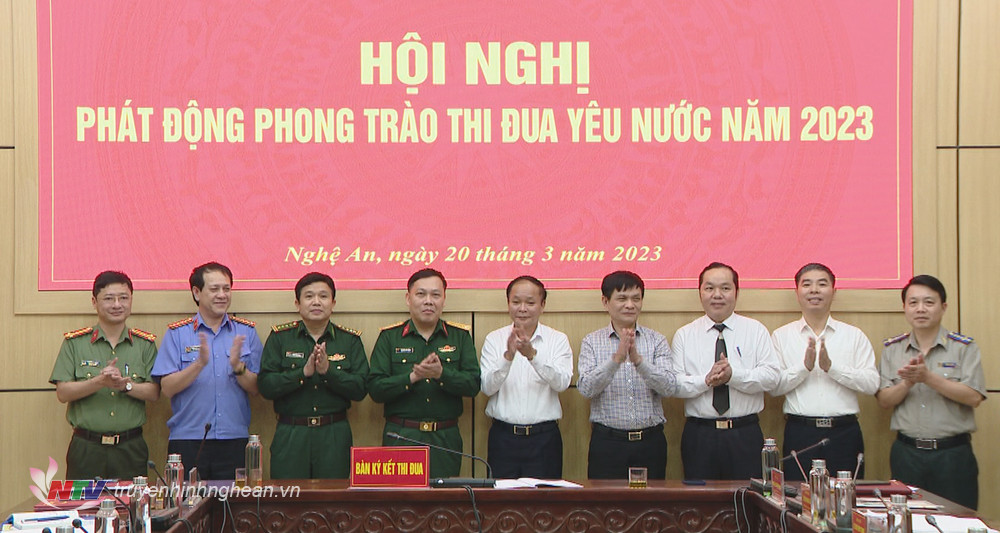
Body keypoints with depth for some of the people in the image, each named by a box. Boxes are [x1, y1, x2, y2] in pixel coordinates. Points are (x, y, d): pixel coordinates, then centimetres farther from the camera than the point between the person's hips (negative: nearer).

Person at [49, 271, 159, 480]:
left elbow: (154, 393, 3)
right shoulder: (75, 342, 5)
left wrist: (126, 385, -15)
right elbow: (62, 393, -3)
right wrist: (100, 381, -17)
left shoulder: (145, 343, 9)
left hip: (131, 447, 1)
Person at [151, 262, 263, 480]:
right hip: (187, 440, -1)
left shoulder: (246, 331, 9)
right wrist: (200, 363, -17)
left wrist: (238, 367, -14)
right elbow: (167, 388, -4)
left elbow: (256, 388, 5)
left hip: (234, 440, 1)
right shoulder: (177, 333, 5)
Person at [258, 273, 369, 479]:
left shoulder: (350, 340, 8)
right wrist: (303, 372, -16)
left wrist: (328, 371, -15)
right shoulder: (279, 337, 6)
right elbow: (265, 386, -5)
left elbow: (360, 390, -1)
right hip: (290, 436, -1)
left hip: (335, 436, 1)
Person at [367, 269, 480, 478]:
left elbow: (473, 385, -1)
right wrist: (412, 377, -16)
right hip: (401, 437, -1)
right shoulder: (389, 337, 6)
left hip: (445, 438, 1)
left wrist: (442, 374, -17)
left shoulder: (460, 336, 10)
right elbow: (375, 389, -3)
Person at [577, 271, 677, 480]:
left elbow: (669, 388, -7)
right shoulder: (592, 342, 5)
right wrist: (616, 359, -23)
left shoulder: (657, 341, 6)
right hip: (607, 441, -1)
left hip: (650, 441, 1)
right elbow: (586, 388, -9)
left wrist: (638, 360, -22)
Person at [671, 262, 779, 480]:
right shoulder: (684, 335, 9)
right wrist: (706, 381, -16)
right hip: (699, 435, 0)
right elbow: (674, 384, 0)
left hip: (745, 435, 0)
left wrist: (734, 375, -18)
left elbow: (771, 376, -4)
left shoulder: (756, 330, 7)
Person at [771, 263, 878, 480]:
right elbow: (774, 386, 0)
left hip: (844, 432, 1)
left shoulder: (854, 336, 10)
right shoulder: (782, 336, 9)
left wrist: (831, 366, -11)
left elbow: (872, 383, -2)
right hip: (800, 432, 0)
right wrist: (805, 366, -12)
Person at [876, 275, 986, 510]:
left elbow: (974, 397, -10)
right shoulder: (892, 349, 9)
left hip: (953, 454, -2)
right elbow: (884, 401, 4)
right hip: (906, 453, 2)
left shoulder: (964, 347, 1)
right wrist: (907, 383, -15)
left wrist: (928, 377, -17)